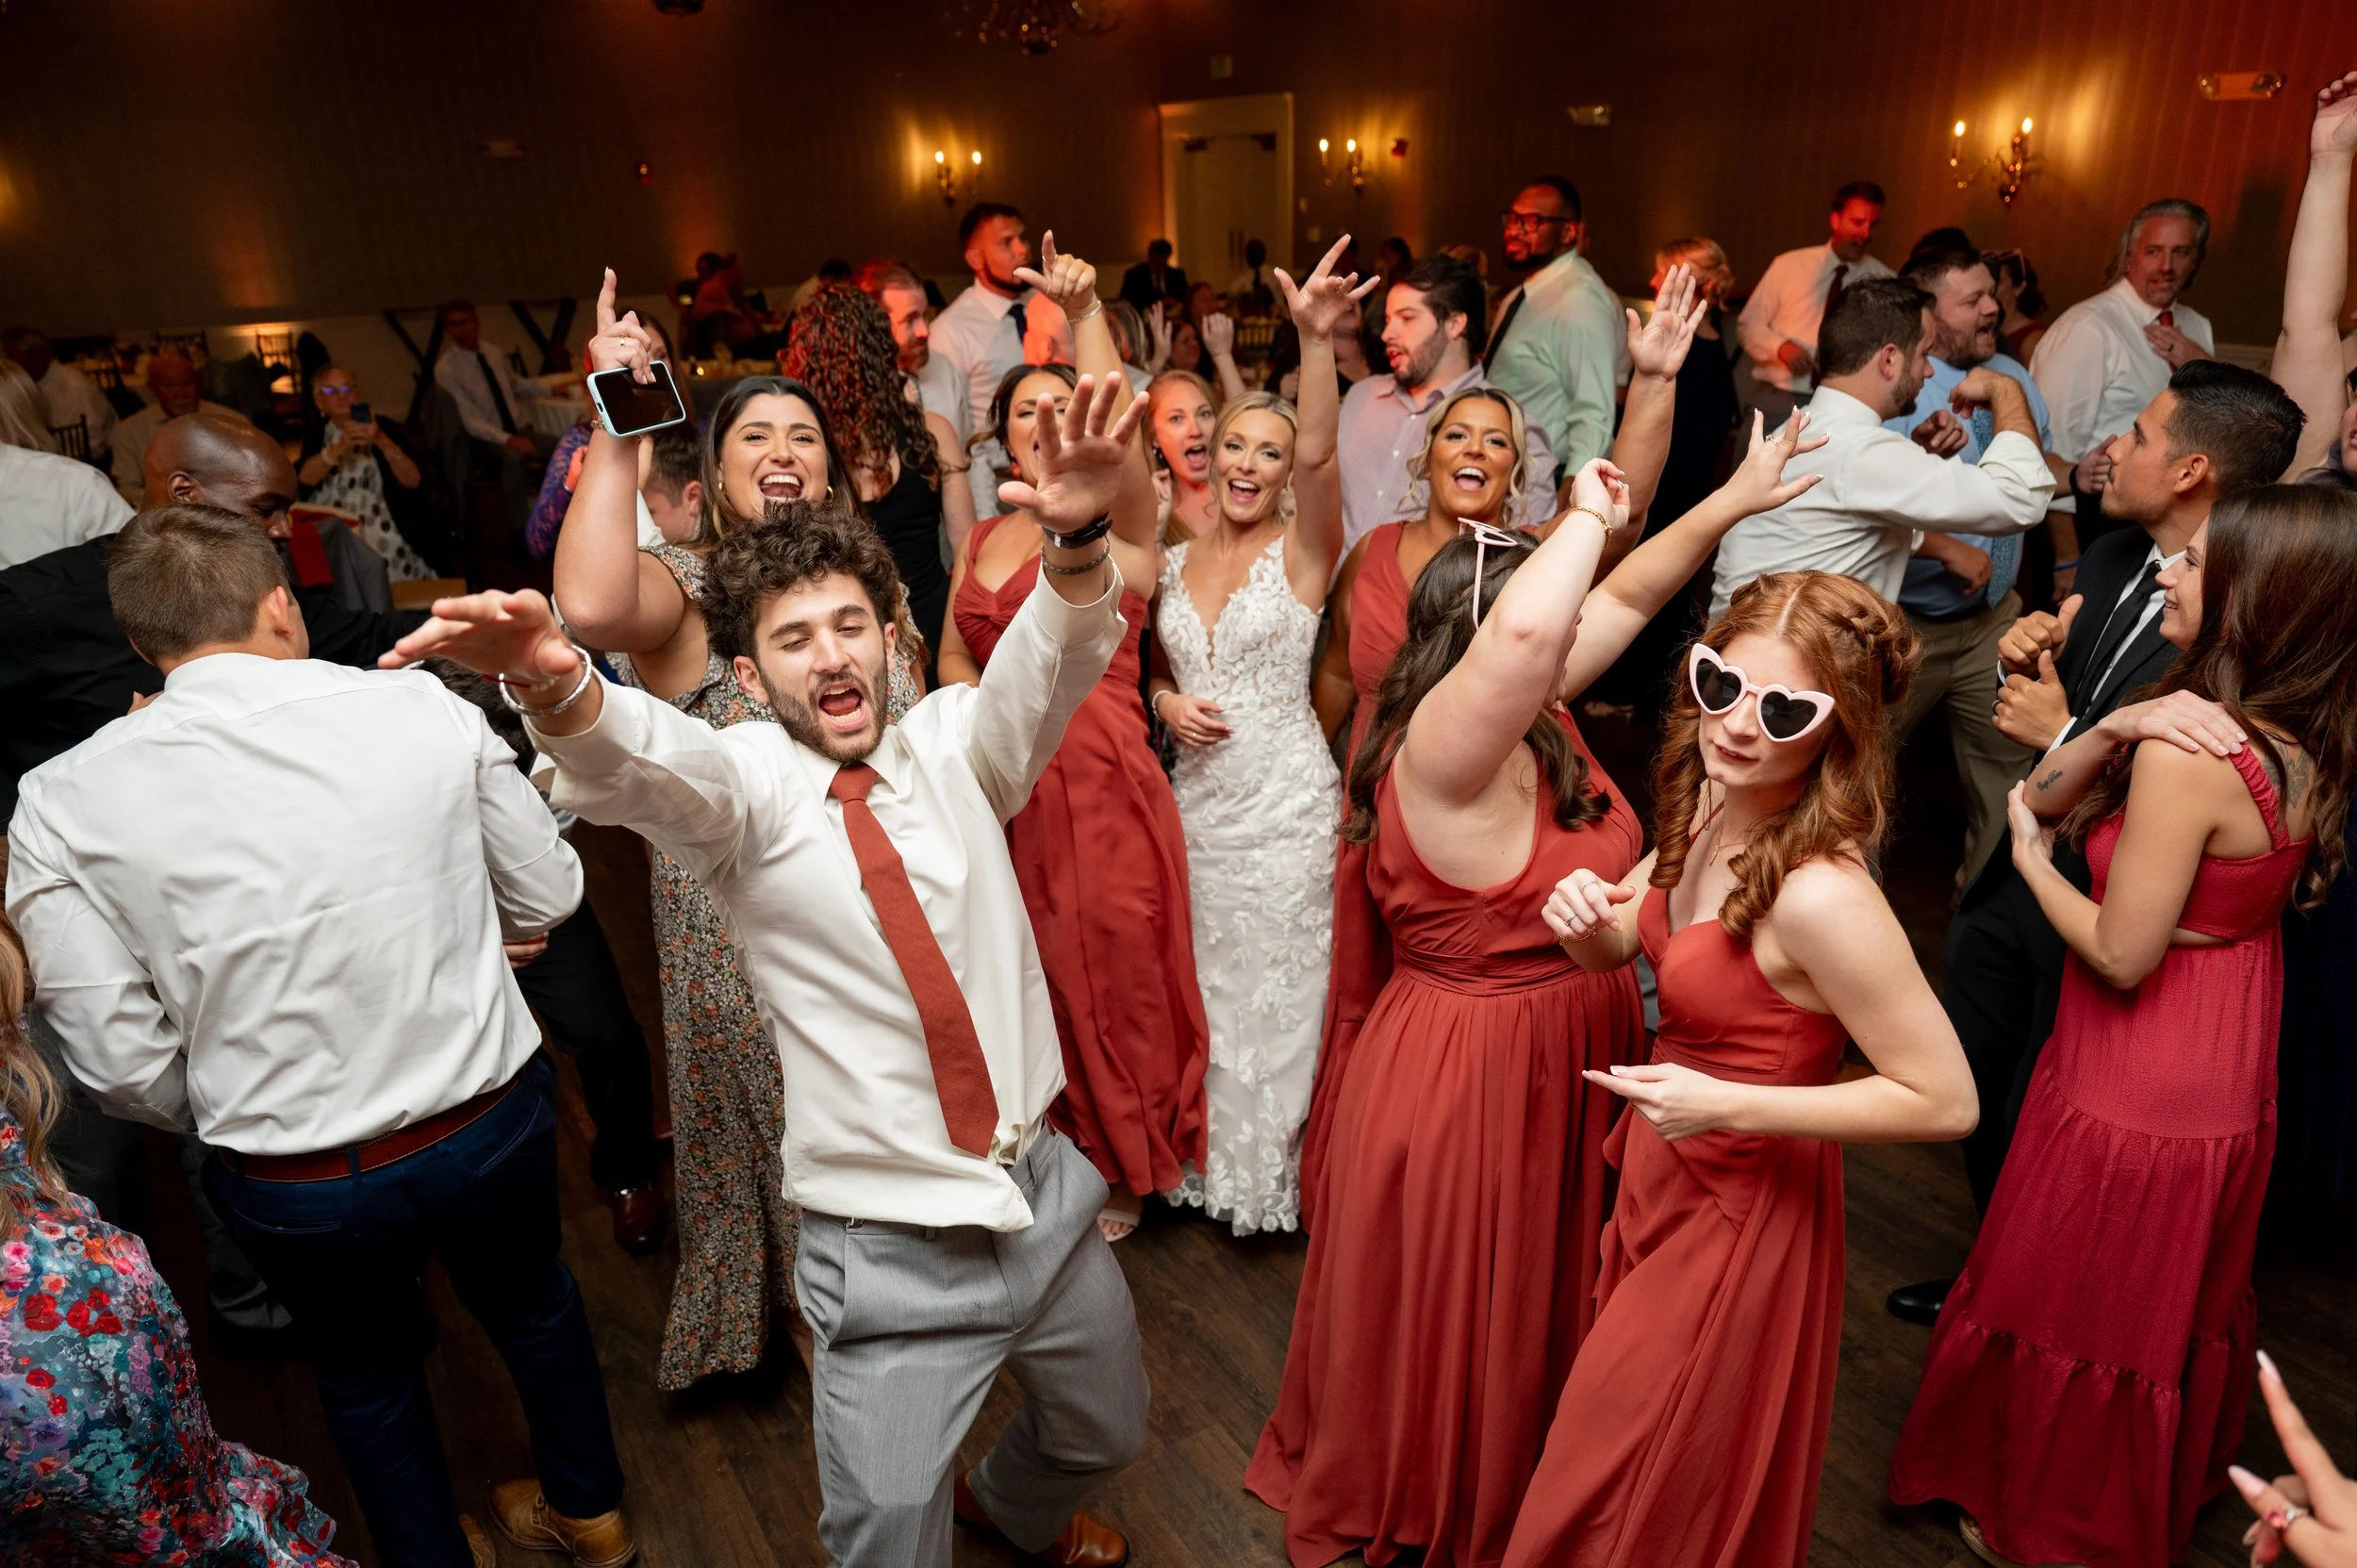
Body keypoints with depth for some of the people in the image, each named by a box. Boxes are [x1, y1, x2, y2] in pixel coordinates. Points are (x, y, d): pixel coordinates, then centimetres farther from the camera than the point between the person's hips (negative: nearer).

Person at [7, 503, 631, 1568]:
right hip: (495, 1122, 1)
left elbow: (123, 1064, -10)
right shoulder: (425, 708, -14)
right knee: (532, 1303, 30)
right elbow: (549, 897, -3)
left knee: (364, 1373, 29)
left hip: (294, 1186, 0)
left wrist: (233, 1119, 11)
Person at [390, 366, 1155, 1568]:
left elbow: (1055, 656, -18)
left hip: (1047, 1197, 4)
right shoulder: (744, 785, -10)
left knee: (1102, 1436, 25)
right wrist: (554, 686, -54)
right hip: (888, 1253, -3)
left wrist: (1076, 536, -40)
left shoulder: (951, 745, -2)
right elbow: (639, 764, -31)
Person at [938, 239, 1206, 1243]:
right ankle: (1060, 1155, 37)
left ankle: (1124, 1171, 29)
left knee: (1114, 975, 6)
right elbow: (954, 652, 21)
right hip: (1009, 792, 5)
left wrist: (1084, 312, -32)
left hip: (1102, 787, -5)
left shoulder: (1117, 519, -4)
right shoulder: (983, 538, 12)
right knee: (1036, 980, 15)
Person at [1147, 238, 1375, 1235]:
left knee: (1281, 988, 8)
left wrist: (1317, 339, -42)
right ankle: (1218, 1158, 37)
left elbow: (1319, 453, -28)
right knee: (1210, 985, 16)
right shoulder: (1173, 563, 6)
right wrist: (1165, 700, -5)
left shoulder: (1302, 549, -8)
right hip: (1197, 797, 5)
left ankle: (1282, 1166, 31)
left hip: (1287, 802, -5)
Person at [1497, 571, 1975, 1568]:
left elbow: (1944, 1101, -26)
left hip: (1740, 1213, -7)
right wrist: (1587, 917, -17)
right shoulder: (1709, 809, -9)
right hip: (1664, 1172, 8)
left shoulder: (1820, 896, -32)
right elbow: (1617, 945, 6)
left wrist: (1729, 1106, -29)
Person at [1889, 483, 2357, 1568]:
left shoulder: (2189, 755, -30)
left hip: (2136, 1100, -8)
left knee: (2079, 1315, 14)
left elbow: (2122, 954, -25)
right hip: (2228, 1085, 8)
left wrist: (2031, 857, -10)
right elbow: (2041, 798, -2)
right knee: (2183, 1309, 28)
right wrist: (2111, 729, -20)